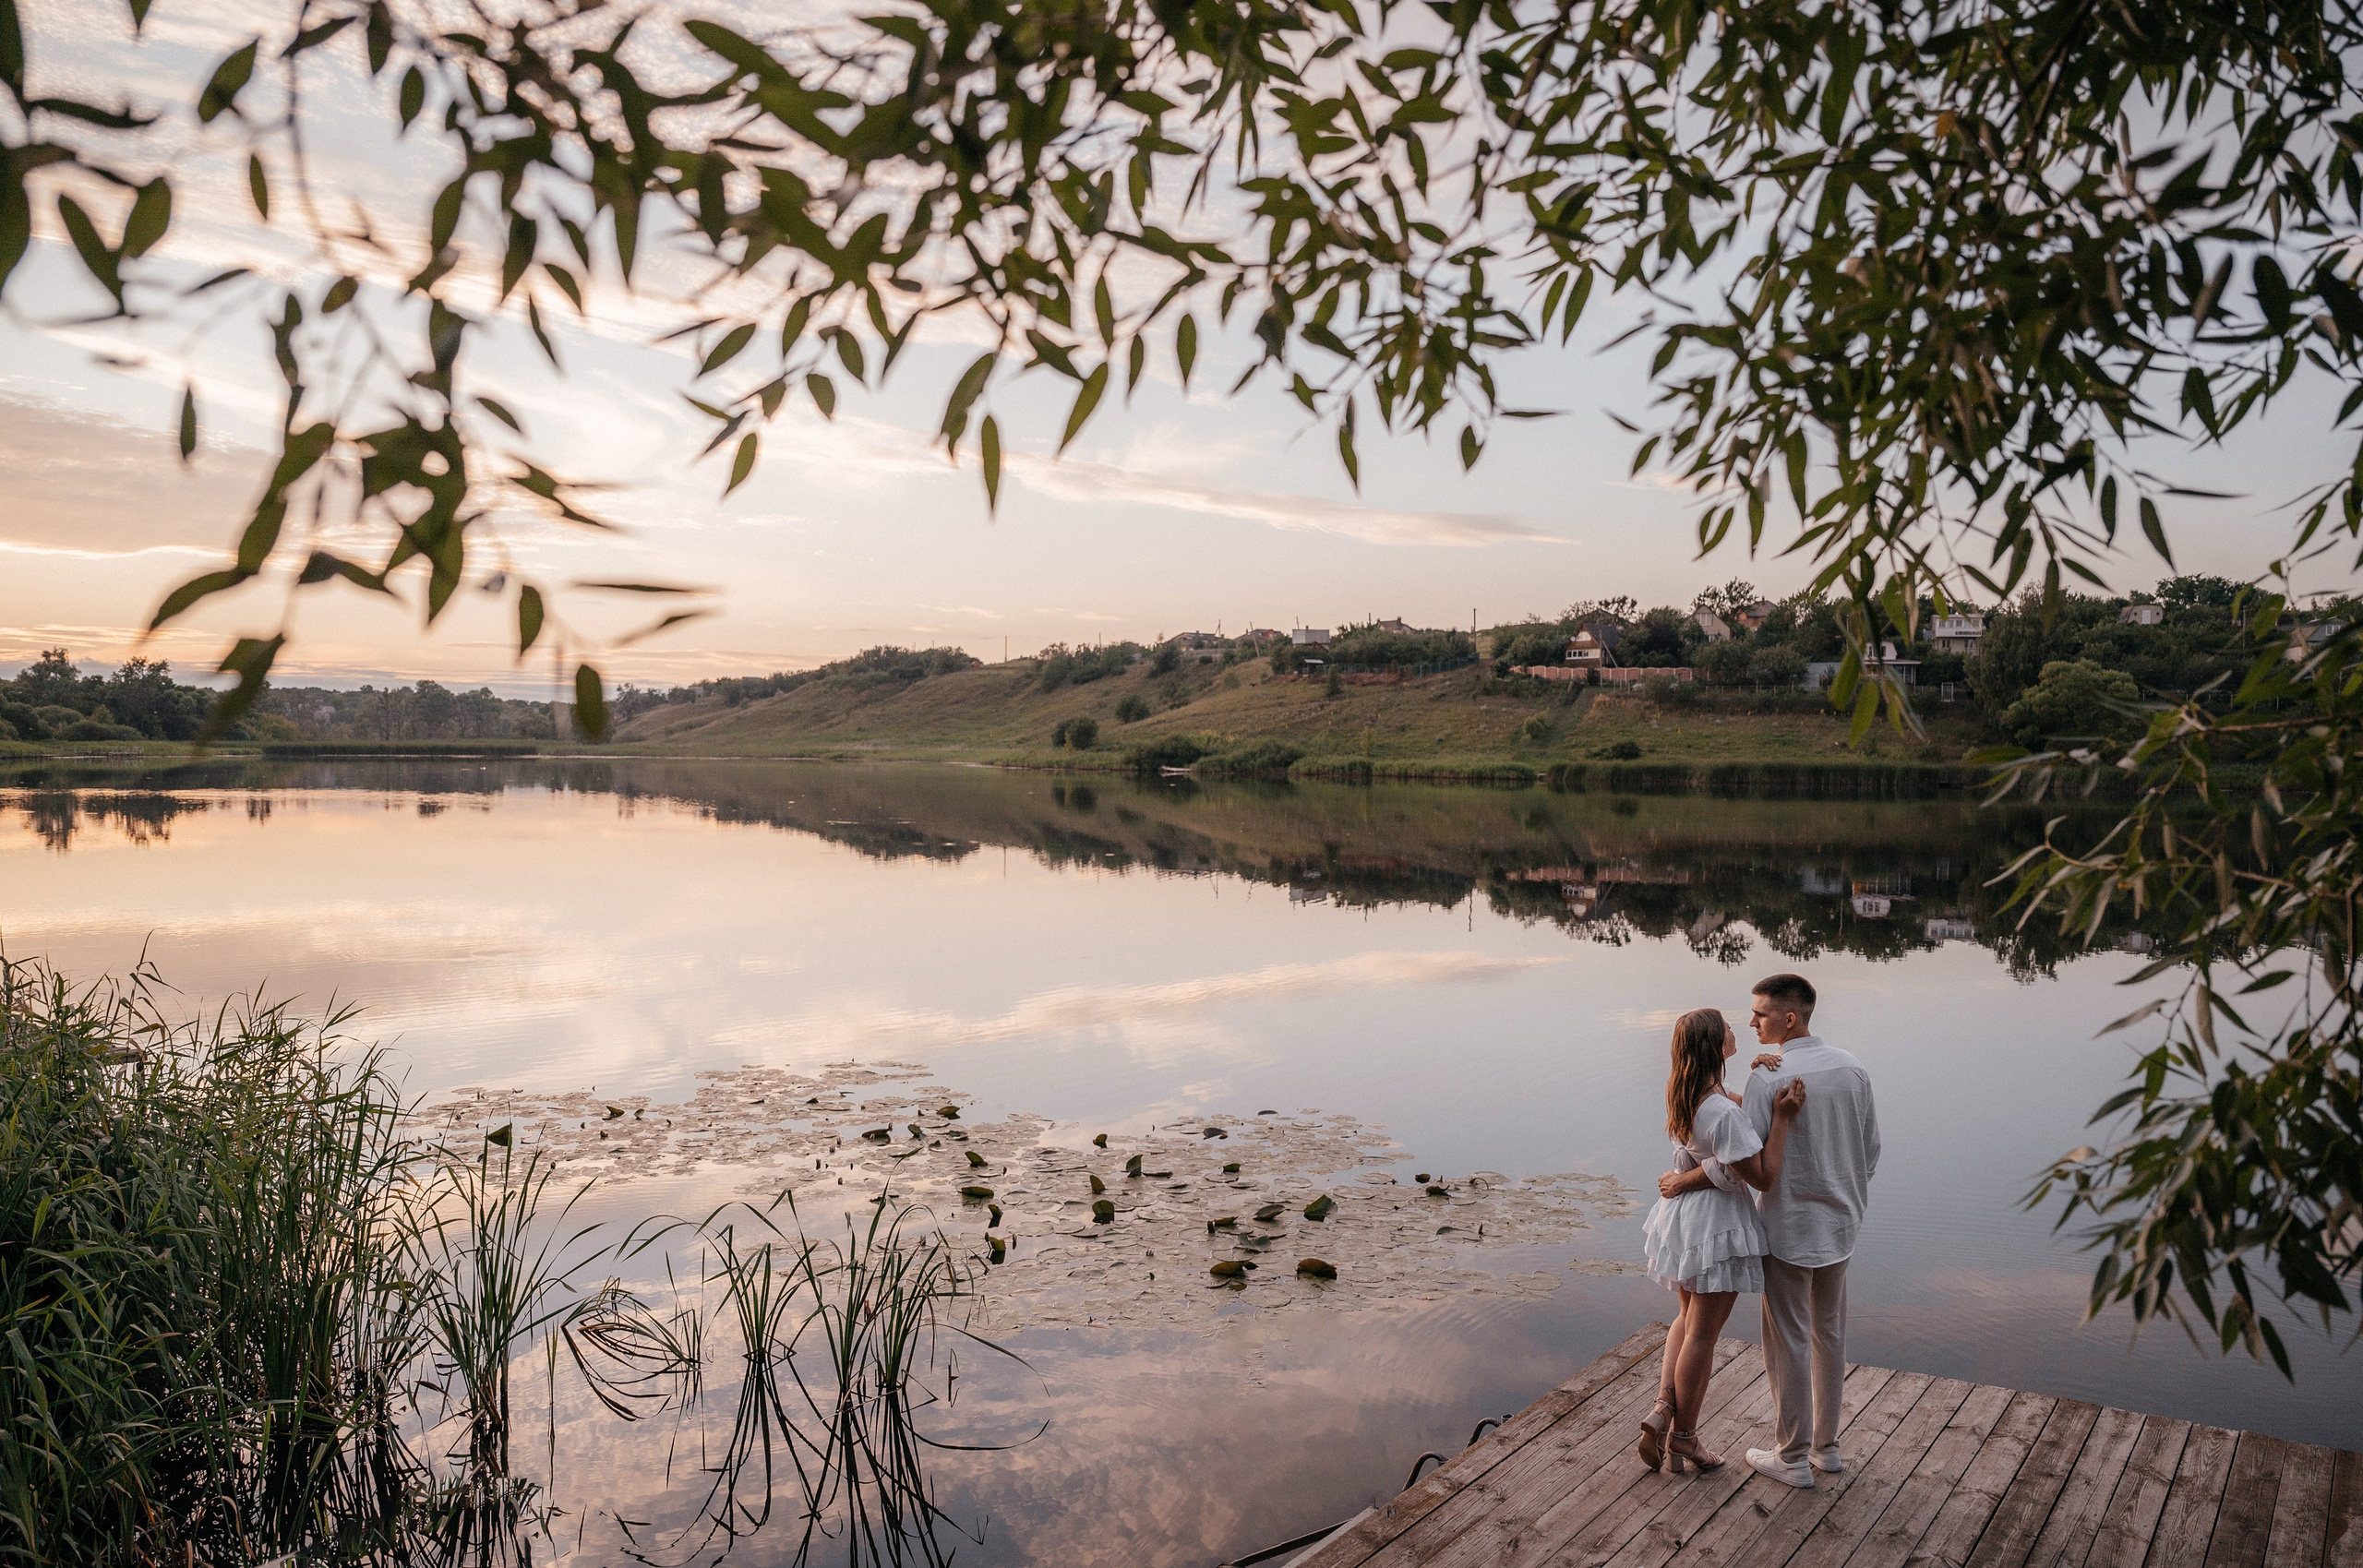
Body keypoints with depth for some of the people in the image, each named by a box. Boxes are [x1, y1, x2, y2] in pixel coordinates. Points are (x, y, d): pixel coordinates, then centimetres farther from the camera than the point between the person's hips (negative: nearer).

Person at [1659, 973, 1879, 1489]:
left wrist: (1681, 1181, -8)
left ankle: (1793, 1457, 15)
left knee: (1787, 1341, 5)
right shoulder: (1852, 1068, 0)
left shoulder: (1769, 1077, -22)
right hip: (1839, 1224, 7)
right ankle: (1826, 1446, 29)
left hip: (1788, 1227, -7)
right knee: (1829, 1335, 18)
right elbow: (1870, 1151, 9)